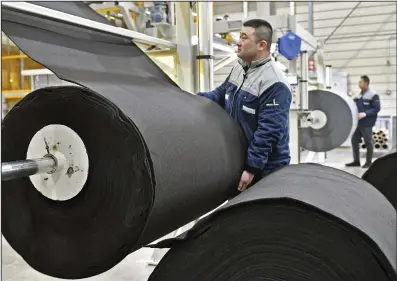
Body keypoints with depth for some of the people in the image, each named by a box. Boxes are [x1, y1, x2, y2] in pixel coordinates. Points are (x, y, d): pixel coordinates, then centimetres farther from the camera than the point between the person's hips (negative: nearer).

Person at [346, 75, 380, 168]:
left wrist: (365, 114, -23)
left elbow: (377, 108, -13)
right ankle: (356, 161, 18)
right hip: (358, 122, 8)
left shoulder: (373, 95, -9)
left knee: (368, 142, 2)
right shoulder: (359, 95, 14)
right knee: (354, 140, 8)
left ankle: (369, 162, 13)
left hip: (367, 123, -8)